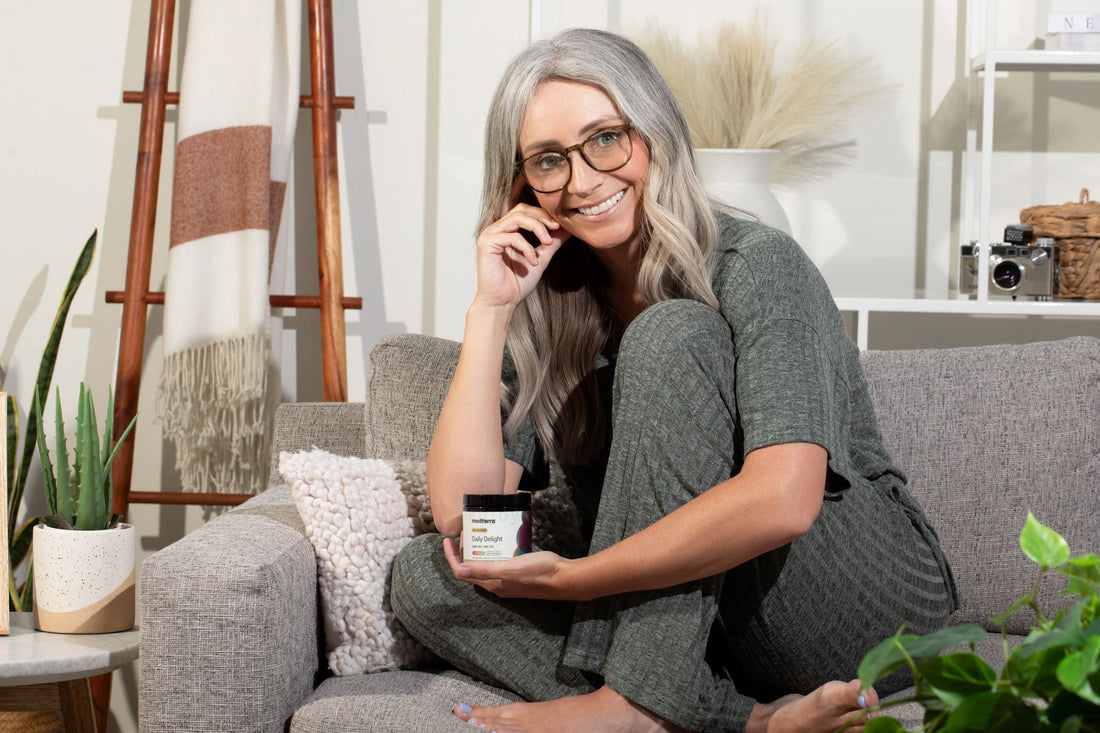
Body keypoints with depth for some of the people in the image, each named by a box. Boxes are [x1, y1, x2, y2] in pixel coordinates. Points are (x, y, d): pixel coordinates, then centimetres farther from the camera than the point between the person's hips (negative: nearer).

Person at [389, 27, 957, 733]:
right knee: (425, 576, -12)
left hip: (876, 603, -6)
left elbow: (781, 500, -30)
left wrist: (571, 576, -24)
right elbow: (461, 514, -7)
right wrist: (492, 307, -11)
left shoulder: (757, 266, -14)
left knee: (671, 335, -23)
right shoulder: (550, 318, 5)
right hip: (690, 619, 6)